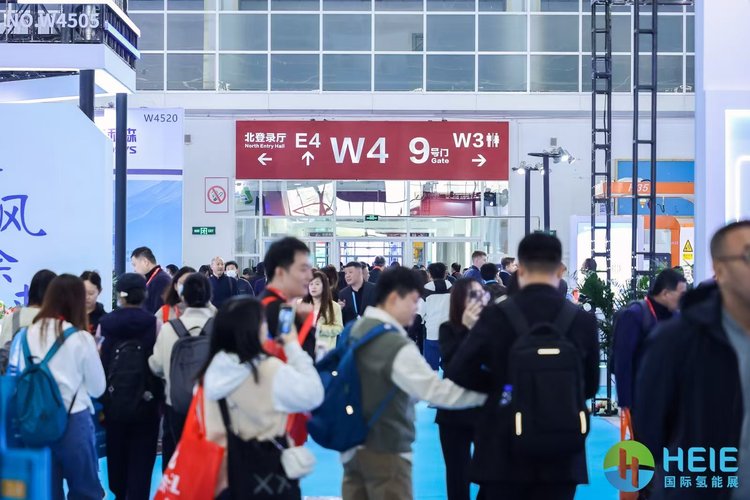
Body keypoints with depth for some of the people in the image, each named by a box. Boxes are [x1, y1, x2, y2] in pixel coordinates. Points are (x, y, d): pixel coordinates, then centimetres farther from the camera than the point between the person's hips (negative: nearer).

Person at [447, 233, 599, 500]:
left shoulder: (496, 315, -7)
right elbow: (590, 386, 8)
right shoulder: (583, 320, -3)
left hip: (506, 451, -1)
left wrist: (501, 383, 6)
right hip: (561, 454, 1)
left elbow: (458, 372, -9)